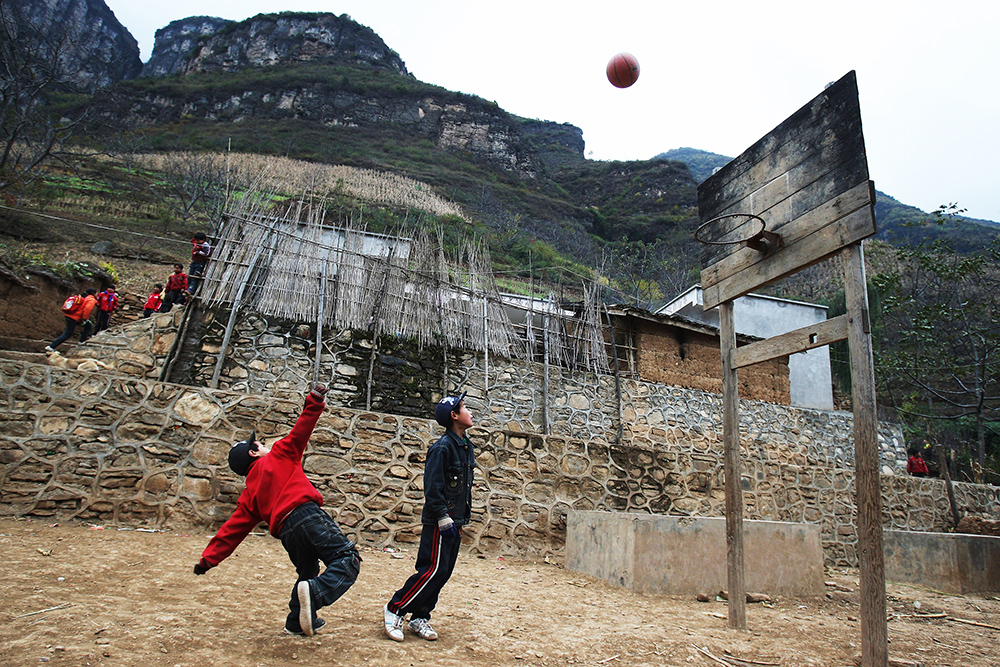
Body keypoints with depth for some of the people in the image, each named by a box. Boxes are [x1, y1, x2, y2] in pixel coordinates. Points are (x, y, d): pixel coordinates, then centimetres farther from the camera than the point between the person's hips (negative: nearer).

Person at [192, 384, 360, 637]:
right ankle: (315, 593, -37)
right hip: (305, 513, -6)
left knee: (308, 573, 30)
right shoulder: (279, 455, 15)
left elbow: (232, 528, 20)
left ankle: (296, 621, 33)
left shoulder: (249, 495, 26)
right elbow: (300, 432, 2)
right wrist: (315, 401, -2)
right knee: (348, 561, -14)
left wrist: (208, 558, 25)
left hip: (285, 531, 6)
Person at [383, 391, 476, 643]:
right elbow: (432, 487, -19)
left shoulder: (467, 447, 12)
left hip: (455, 522, 9)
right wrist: (443, 518, -21)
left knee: (443, 573, 10)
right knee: (433, 570, -9)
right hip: (439, 521, -9)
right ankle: (395, 609, 6)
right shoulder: (442, 448, -15)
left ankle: (419, 619, 21)